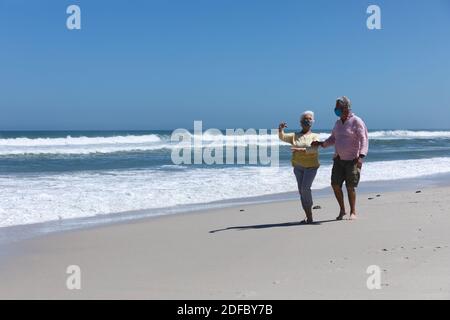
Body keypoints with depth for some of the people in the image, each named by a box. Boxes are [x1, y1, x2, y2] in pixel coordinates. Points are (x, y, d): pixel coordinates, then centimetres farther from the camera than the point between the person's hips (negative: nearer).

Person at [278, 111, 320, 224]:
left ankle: (310, 216, -10)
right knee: (301, 191, 4)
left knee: (305, 188, -18)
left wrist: (301, 149, -32)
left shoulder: (315, 136, 1)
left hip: (311, 166, -4)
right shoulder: (295, 136, 10)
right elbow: (282, 137, -6)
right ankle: (308, 216, 12)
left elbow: (314, 149, -17)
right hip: (298, 167, 4)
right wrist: (280, 129, -27)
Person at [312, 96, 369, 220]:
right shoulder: (338, 122, 12)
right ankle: (342, 210, 15)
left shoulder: (356, 121, -9)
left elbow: (364, 139, -15)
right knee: (335, 184, -1)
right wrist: (321, 143, 2)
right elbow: (333, 139, 20)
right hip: (338, 159, 6)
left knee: (350, 187, -3)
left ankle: (353, 212, 12)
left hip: (352, 160, -6)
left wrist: (361, 156, -26)